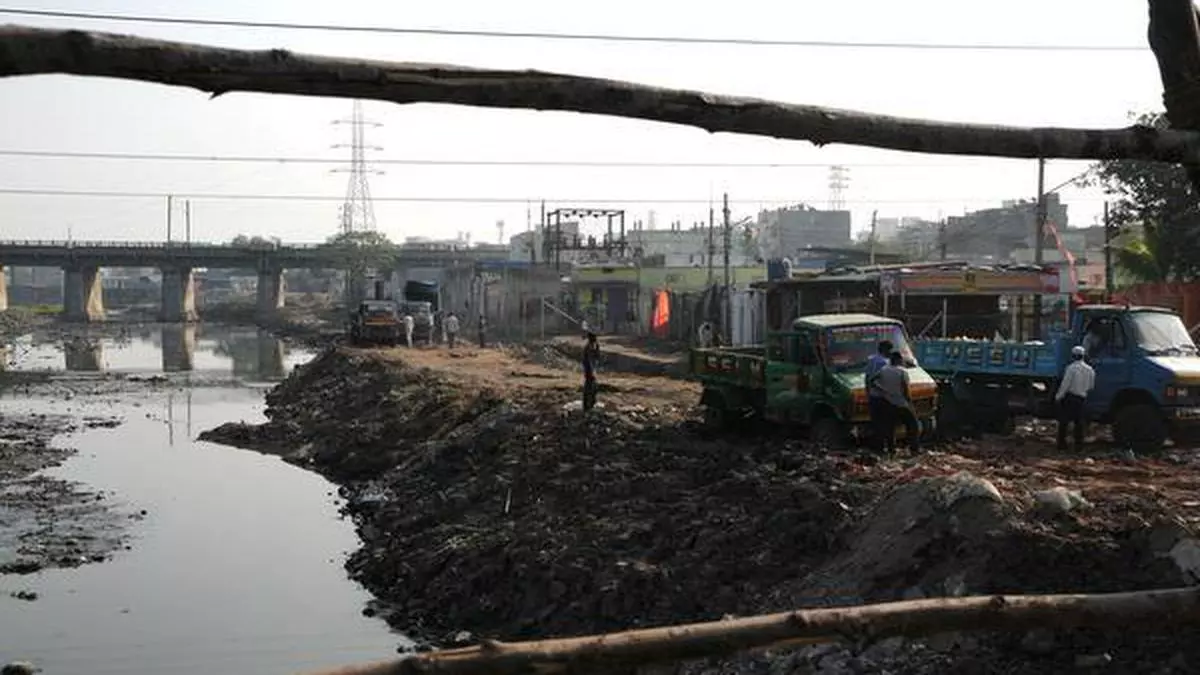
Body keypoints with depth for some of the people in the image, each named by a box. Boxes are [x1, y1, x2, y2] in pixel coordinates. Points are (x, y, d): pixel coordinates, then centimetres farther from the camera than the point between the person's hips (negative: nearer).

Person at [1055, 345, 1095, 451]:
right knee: (1079, 423, 10)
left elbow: (1065, 384, -14)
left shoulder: (1071, 368, -15)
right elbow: (1091, 386, 12)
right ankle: (1079, 445, 10)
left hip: (1069, 397, -5)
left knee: (1063, 422, 3)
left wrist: (1058, 396, -5)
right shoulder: (1090, 370, 5)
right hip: (1082, 398, 5)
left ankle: (1062, 444, 3)